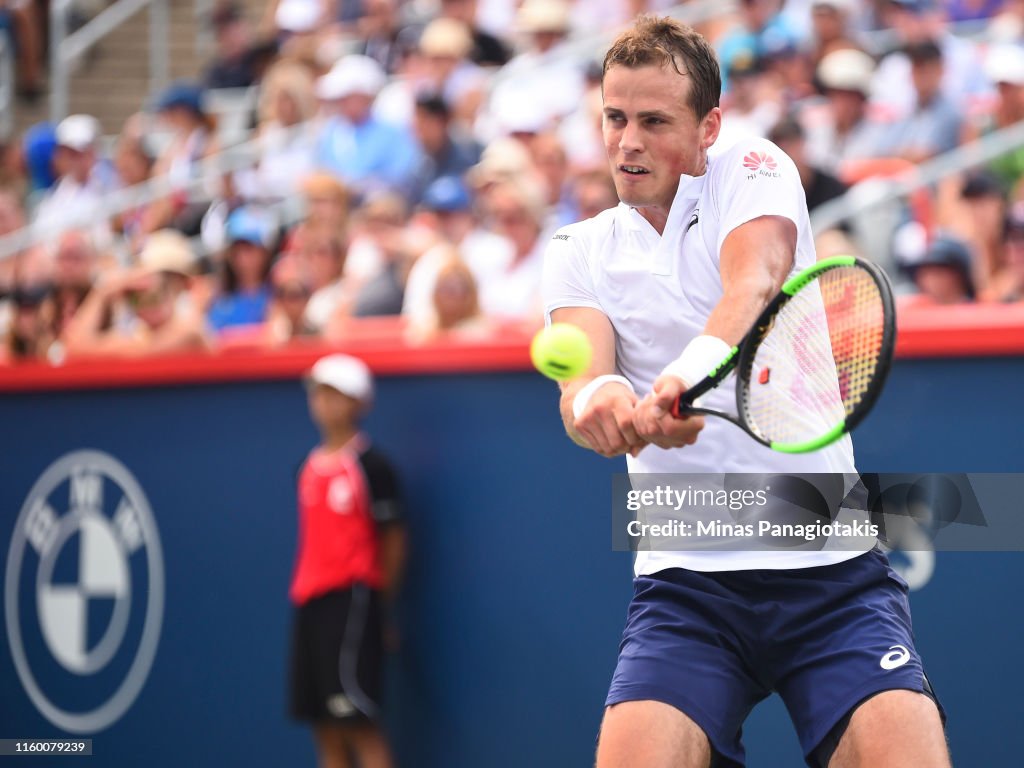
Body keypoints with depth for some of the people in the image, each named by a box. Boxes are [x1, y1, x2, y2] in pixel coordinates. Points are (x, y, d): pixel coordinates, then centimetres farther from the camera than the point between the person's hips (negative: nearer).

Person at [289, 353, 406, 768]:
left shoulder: (372, 465, -7)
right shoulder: (311, 466, 14)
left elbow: (394, 541, -5)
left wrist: (382, 606, -4)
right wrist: (302, 588, 11)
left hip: (351, 597, -8)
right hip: (309, 598, 8)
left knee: (359, 725, -11)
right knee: (326, 731, 8)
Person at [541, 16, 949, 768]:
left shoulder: (755, 171, 2)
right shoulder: (581, 251, 9)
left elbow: (754, 282, -21)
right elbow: (580, 379, -10)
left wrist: (692, 370, -43)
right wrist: (595, 397, -36)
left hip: (831, 569, -1)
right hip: (686, 584, 2)